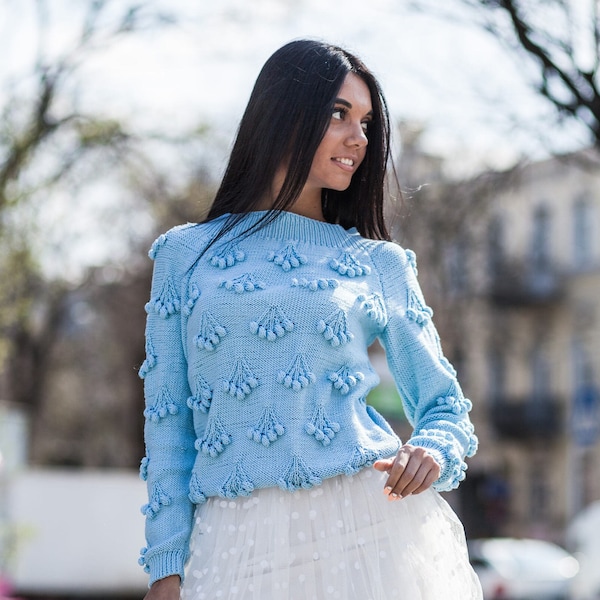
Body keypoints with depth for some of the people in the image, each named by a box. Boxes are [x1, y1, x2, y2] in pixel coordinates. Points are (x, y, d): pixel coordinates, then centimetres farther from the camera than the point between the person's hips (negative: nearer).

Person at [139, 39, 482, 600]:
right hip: (241, 542, 0)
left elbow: (444, 405, 14)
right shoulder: (184, 254, 9)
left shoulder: (381, 264, 11)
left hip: (373, 521, 1)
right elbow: (168, 420, 7)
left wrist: (431, 452, -9)